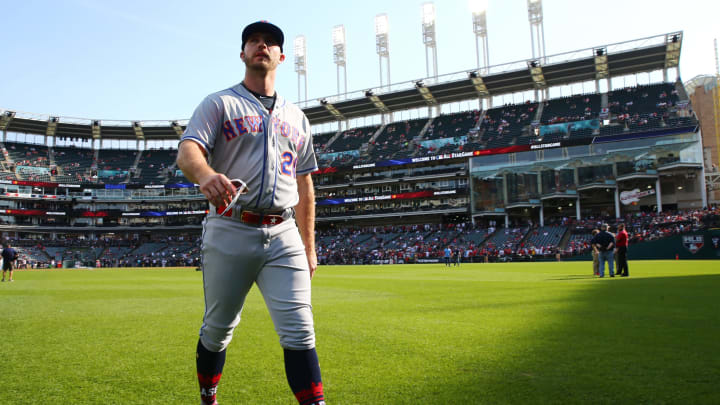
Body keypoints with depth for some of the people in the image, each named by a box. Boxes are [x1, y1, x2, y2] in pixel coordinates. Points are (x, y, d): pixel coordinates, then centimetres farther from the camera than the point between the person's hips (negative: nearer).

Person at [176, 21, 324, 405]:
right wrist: (206, 174, -35)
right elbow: (187, 152, -11)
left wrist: (309, 247, 16)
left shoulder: (297, 117, 20)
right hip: (229, 232, -2)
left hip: (284, 235, 3)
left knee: (299, 332, -6)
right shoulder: (220, 103, 7)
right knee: (217, 328, 9)